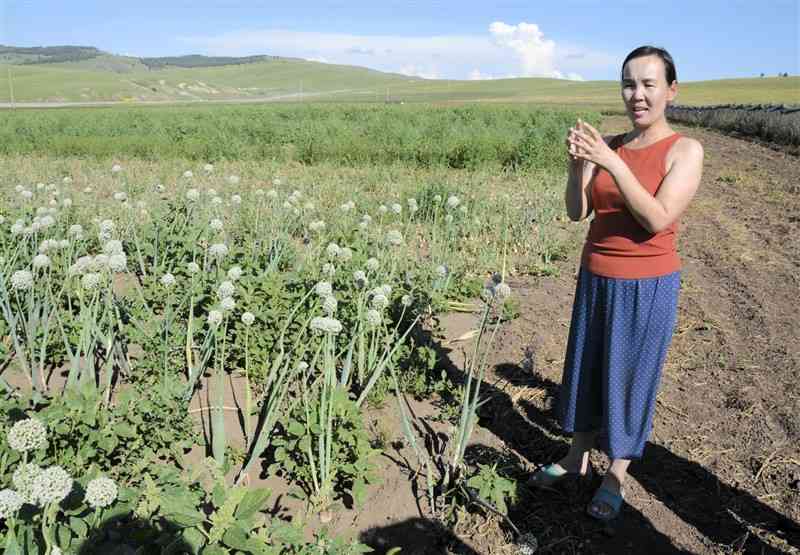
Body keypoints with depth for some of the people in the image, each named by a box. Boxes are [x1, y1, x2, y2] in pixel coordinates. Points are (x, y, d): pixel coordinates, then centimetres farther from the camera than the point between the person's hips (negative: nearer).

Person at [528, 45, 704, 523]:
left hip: (648, 285, -4)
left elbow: (659, 220, -21)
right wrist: (577, 163, -23)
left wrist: (612, 164, -28)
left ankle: (617, 476, 28)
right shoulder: (610, 145, 1)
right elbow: (577, 212, -5)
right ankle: (577, 458, 36)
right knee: (585, 369, 15)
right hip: (597, 278, 5)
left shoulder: (685, 150, -11)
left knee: (630, 379, 8)